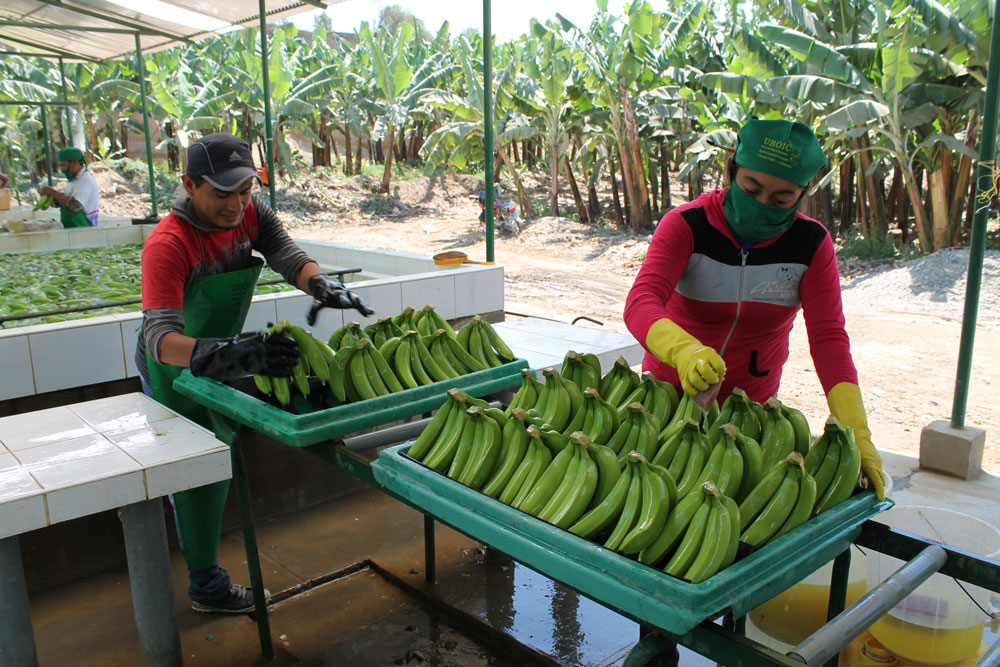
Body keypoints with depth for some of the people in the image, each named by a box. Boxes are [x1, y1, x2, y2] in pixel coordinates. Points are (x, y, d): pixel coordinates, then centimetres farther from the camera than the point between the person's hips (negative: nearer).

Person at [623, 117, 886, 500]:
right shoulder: (686, 224, -17)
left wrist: (855, 431, -27)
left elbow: (828, 338, -15)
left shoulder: (811, 244, -9)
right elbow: (641, 303, -32)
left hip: (753, 404, 2)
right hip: (669, 389, -2)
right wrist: (684, 350, -54)